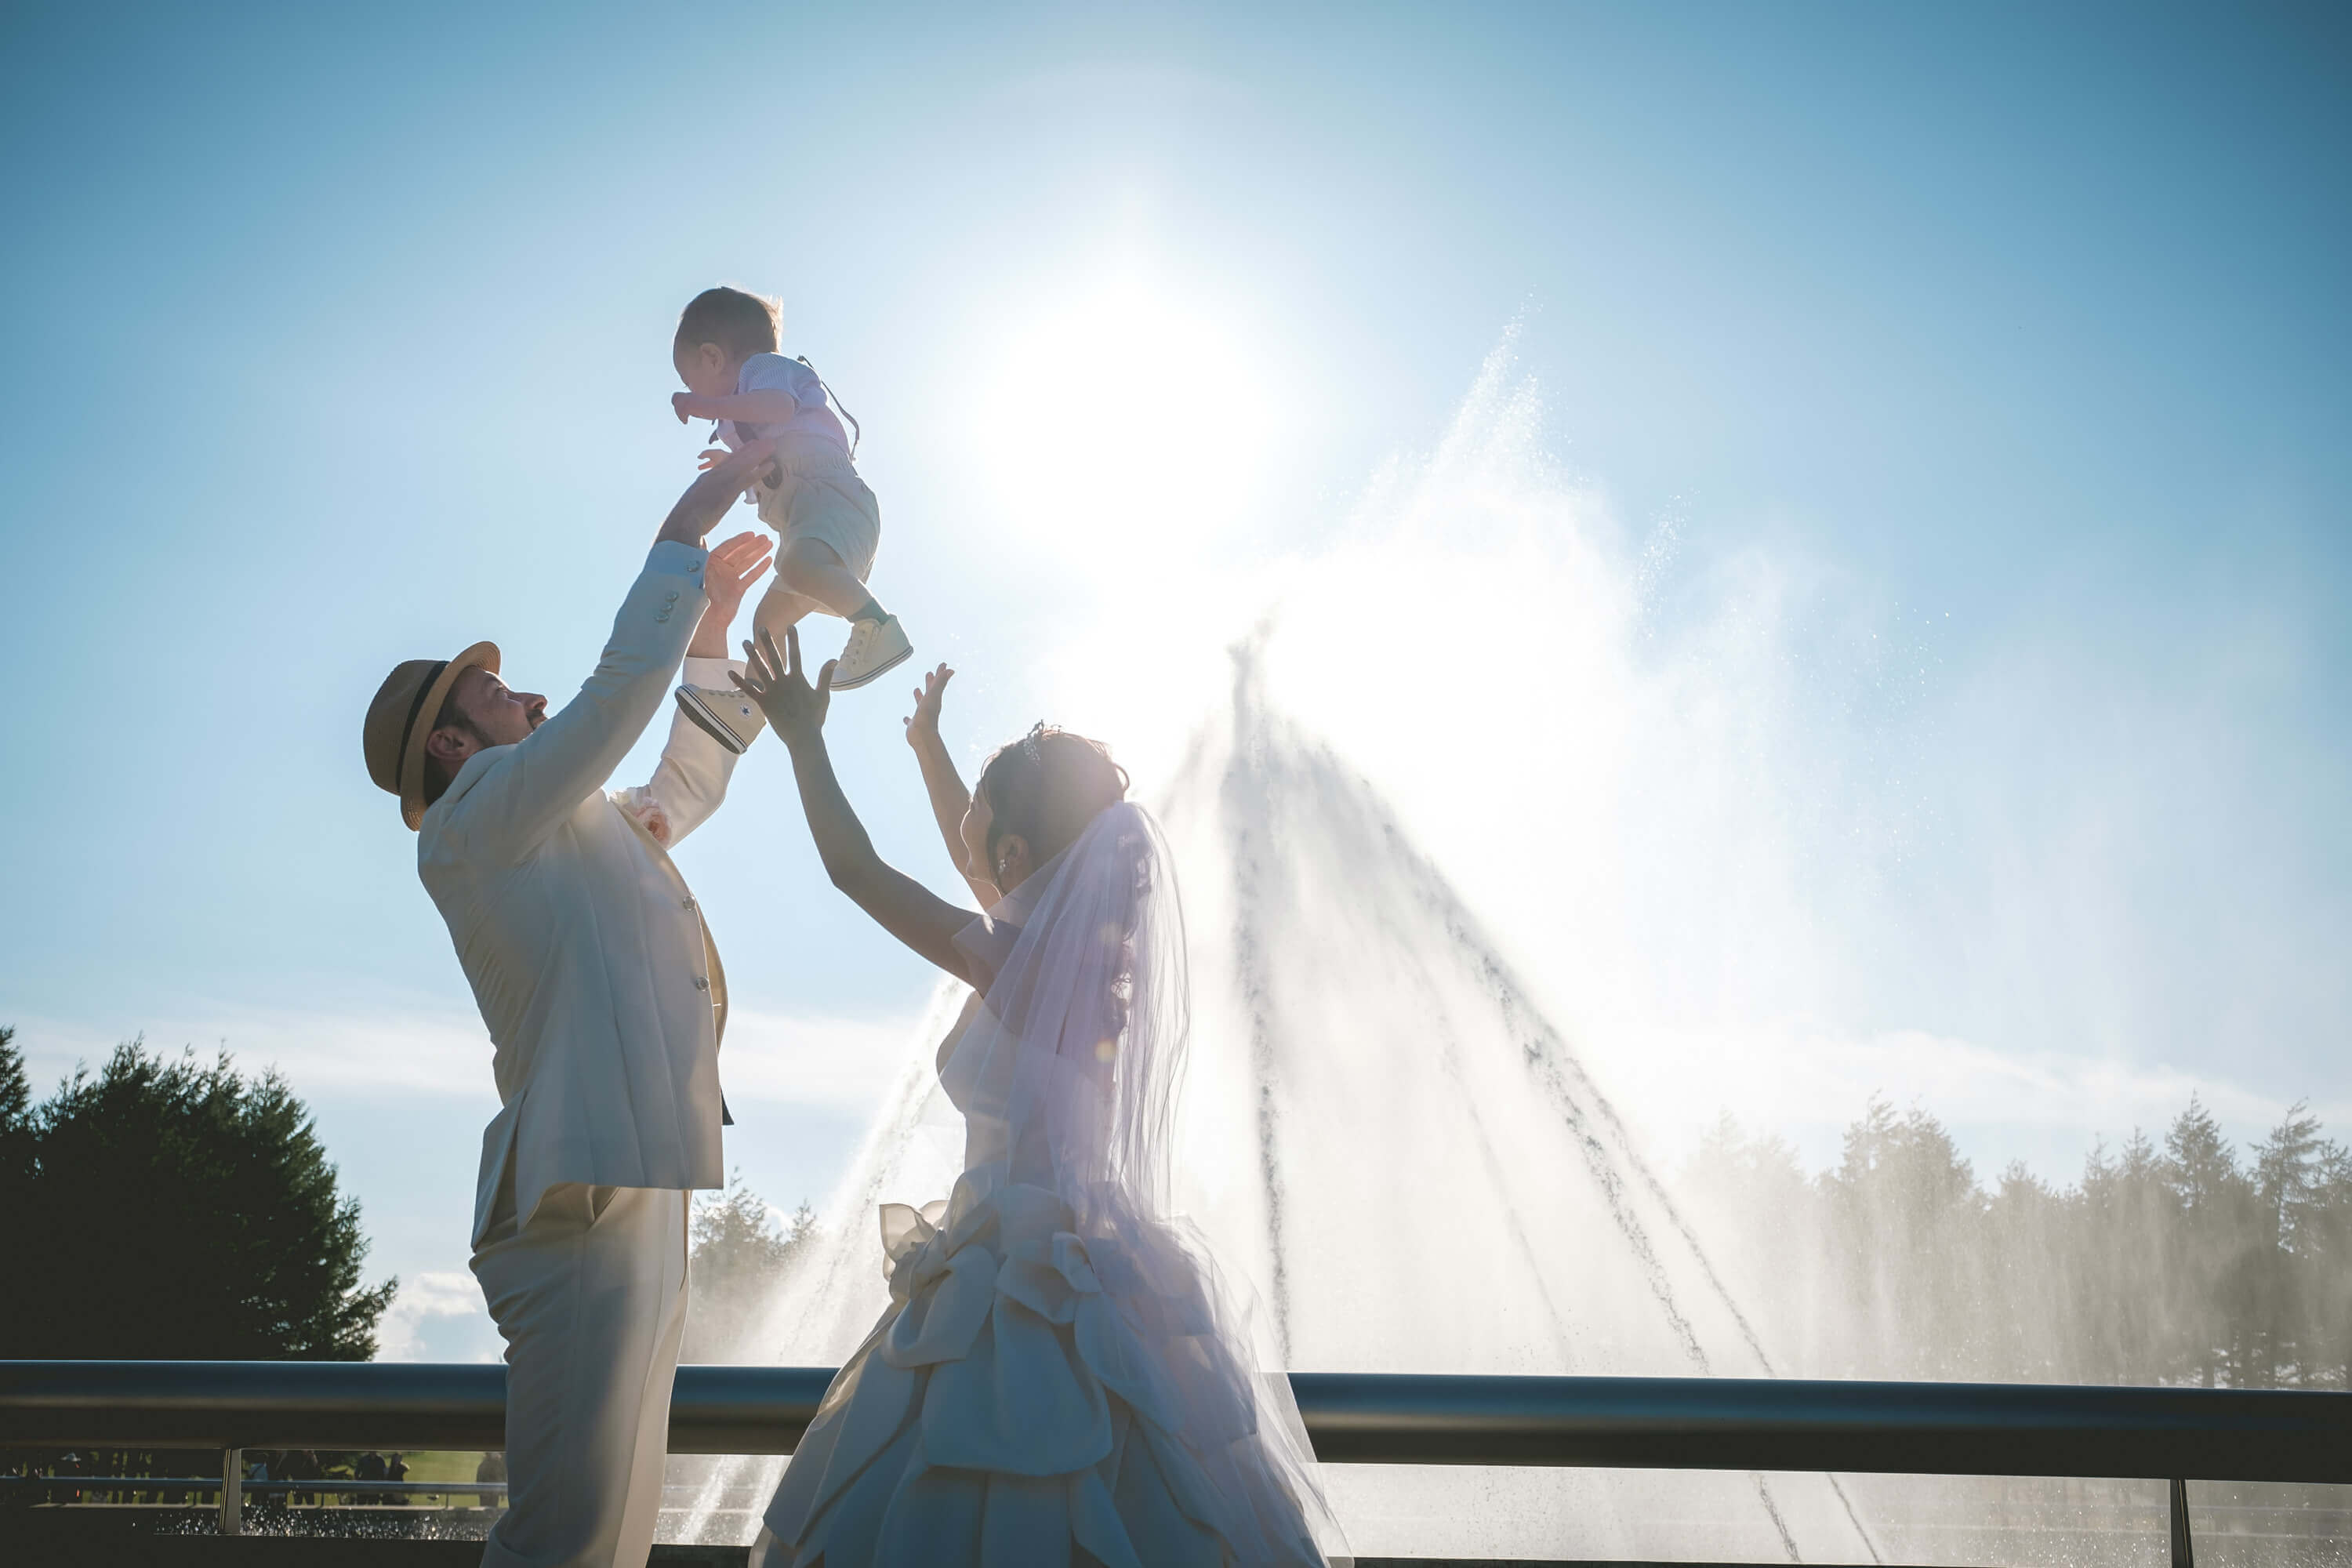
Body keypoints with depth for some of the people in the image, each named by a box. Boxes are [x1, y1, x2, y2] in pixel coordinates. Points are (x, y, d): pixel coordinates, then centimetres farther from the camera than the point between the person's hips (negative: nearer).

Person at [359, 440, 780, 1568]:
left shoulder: (577, 831, 26)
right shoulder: (475, 819, -2)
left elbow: (690, 782, 38)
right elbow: (620, 692, -10)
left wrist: (712, 634, 32)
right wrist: (686, 533, -1)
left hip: (635, 1195, 10)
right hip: (583, 1196, -10)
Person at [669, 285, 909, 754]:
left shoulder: (764, 366, 6)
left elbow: (780, 403, -20)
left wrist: (709, 407, -22)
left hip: (830, 494, -11)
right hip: (803, 518, 11)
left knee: (799, 562, -39)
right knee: (769, 616, 12)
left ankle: (877, 624, -42)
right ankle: (751, 703, 14)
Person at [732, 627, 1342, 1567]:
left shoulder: (1018, 963, -16)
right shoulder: (1086, 950, 6)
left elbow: (855, 869, -9)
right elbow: (978, 872, 24)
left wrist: (803, 736, 2)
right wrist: (926, 745, 34)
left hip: (1028, 1290, -8)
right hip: (1094, 1268, 8)